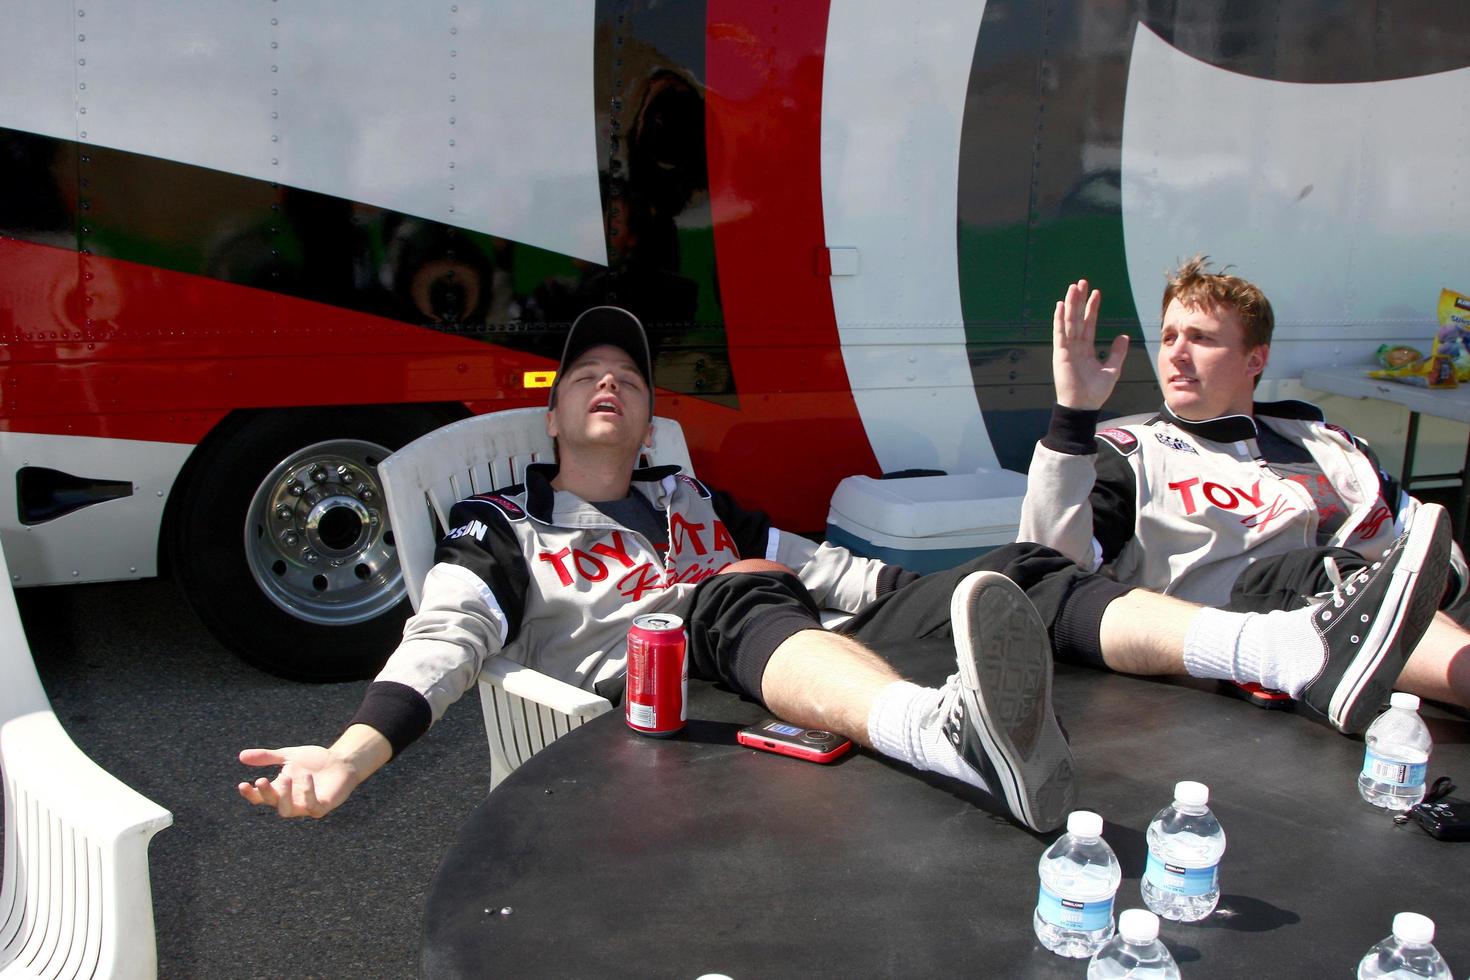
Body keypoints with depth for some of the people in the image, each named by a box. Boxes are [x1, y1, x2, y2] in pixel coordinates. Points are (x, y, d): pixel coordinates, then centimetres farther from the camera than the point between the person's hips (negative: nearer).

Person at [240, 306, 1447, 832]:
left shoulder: (702, 503, 31)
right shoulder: (500, 531, 18)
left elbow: (837, 574, 27)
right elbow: (445, 642, 0)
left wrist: (977, 606, 16)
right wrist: (352, 753, -20)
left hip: (822, 677, 5)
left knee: (1019, 575, -11)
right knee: (743, 602, -38)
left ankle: (1307, 650, -30)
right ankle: (967, 739, -69)